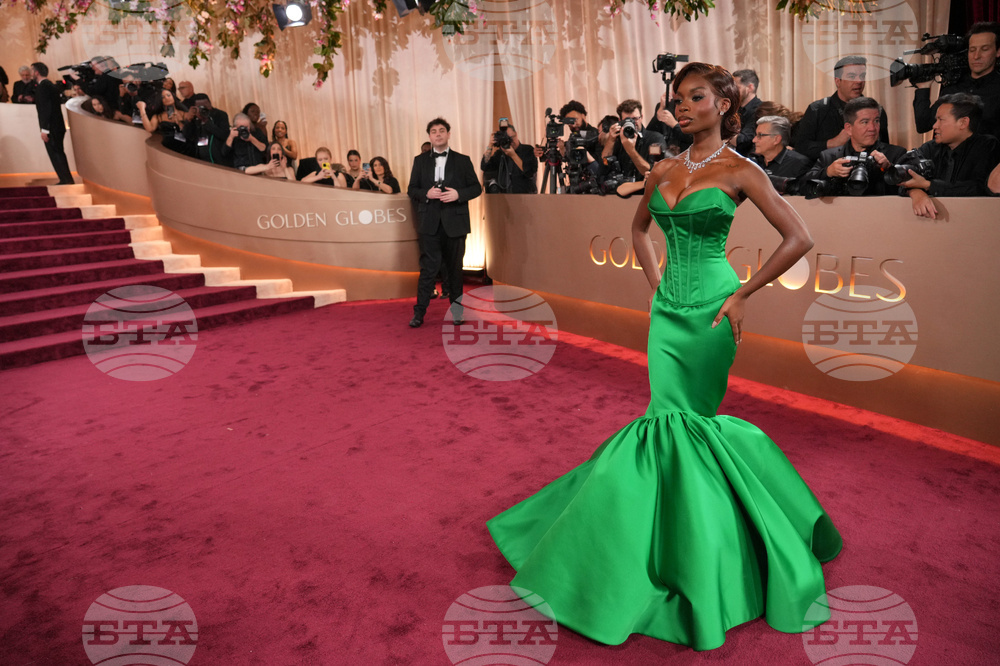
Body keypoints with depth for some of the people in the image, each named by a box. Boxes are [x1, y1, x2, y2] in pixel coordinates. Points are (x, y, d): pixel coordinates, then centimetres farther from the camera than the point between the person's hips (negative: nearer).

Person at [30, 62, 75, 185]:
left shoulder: (43, 86, -13)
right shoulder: (51, 85, 16)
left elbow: (46, 108, -19)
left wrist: (44, 129, -20)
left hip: (51, 127, -10)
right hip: (58, 126, 10)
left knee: (55, 154, -8)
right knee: (59, 153, 14)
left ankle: (66, 181, -9)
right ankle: (67, 180, 17)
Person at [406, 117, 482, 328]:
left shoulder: (462, 160, 7)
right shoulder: (420, 160, 10)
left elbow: (476, 188, 6)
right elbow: (411, 189, 9)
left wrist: (458, 194, -12)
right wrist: (427, 193, -11)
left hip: (455, 223, 0)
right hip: (430, 223, 0)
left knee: (455, 267, 8)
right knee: (428, 268, -4)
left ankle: (457, 310, 21)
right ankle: (419, 312, 2)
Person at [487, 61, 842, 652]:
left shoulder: (740, 171, -5)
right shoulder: (664, 171, 11)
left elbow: (799, 239, -6)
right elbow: (640, 228, 26)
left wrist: (742, 296, -8)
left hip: (710, 309, -5)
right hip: (667, 310, 5)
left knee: (683, 421, -1)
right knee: (674, 417, 5)